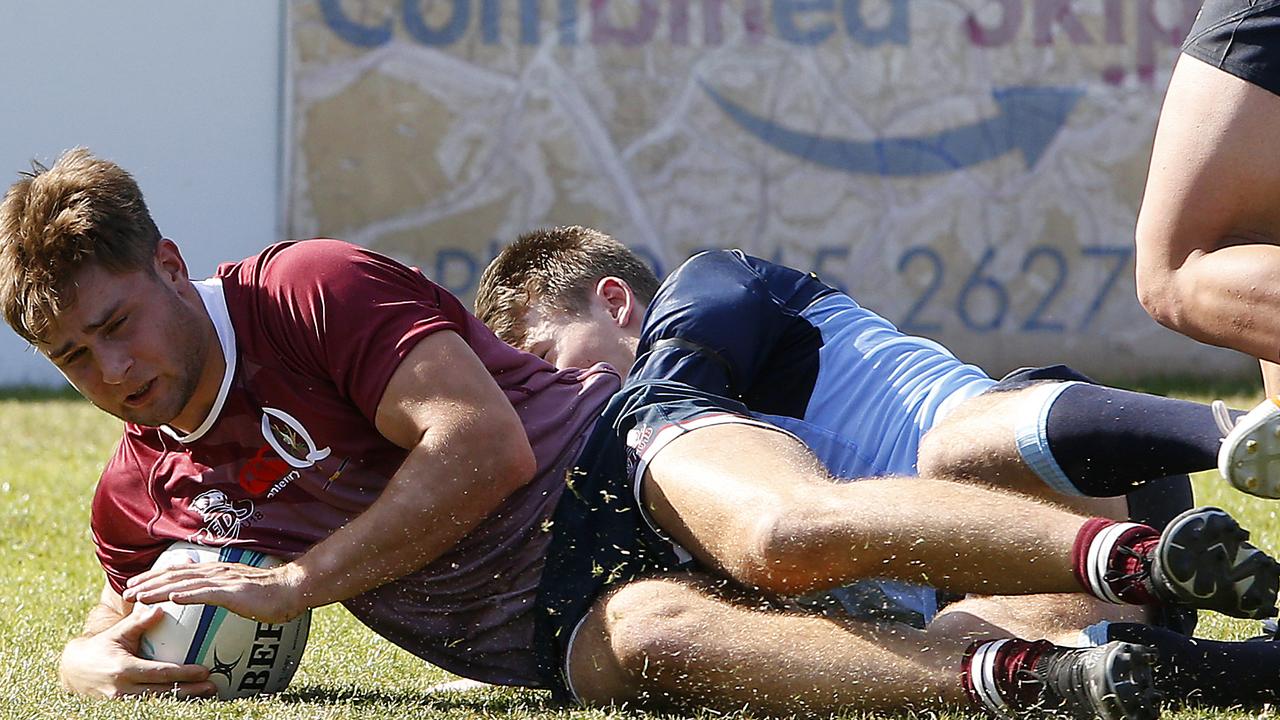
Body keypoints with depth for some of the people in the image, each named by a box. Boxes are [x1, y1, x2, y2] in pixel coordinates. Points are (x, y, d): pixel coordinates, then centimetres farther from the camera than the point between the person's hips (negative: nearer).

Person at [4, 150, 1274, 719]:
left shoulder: (313, 289, -6)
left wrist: (297, 582, -14)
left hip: (618, 456, -4)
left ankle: (1145, 556, -48)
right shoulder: (142, 496, 14)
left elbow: (484, 444, -14)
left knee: (791, 534, -40)